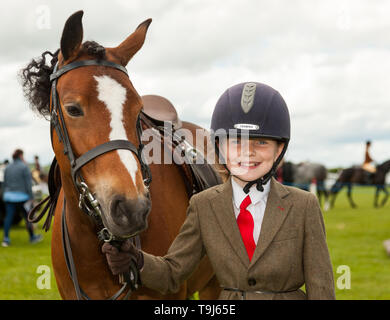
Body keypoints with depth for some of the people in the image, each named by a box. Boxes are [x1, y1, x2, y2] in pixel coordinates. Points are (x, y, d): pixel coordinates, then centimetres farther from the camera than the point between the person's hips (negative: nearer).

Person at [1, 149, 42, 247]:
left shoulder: (8, 168, 10)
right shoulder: (24, 167, -7)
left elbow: (5, 184, 13)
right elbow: (28, 184, -10)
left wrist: (5, 196, 20)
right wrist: (31, 198, -8)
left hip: (9, 195, 5)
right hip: (21, 197, -5)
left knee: (8, 217, 1)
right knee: (28, 217, 8)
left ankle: (6, 239, -8)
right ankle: (32, 237, 19)